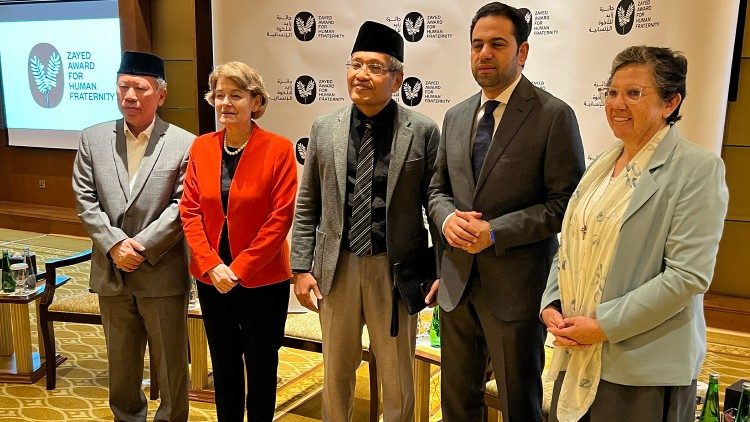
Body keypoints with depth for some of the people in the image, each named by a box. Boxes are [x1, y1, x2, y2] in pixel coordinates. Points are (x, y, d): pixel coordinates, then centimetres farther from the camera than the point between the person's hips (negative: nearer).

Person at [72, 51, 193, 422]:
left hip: (163, 275, -3)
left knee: (171, 365, 10)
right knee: (121, 364, 19)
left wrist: (141, 247, -16)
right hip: (111, 274, 3)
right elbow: (86, 201, 1)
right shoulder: (92, 139, 5)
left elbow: (182, 206, -10)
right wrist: (115, 244, -12)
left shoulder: (183, 144, -5)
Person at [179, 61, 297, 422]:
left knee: (261, 364, 12)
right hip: (211, 278, 4)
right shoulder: (201, 147, 3)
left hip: (262, 279, -4)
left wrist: (239, 269, -15)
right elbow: (190, 211, 1)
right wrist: (212, 265, -11)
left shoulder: (278, 148, -10)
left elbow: (281, 217, -13)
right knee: (223, 364, 17)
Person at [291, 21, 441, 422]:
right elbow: (306, 206, 6)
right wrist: (301, 267, 2)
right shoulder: (325, 127, 3)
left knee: (397, 377, 13)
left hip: (395, 270, -2)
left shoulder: (423, 131, -5)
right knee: (336, 372, 18)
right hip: (336, 269, 3)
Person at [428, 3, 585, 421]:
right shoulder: (455, 116, 9)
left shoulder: (554, 115, -9)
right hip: (457, 281, 6)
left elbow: (567, 201, -12)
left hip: (517, 286, -5)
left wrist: (495, 232, -19)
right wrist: (447, 217, -7)